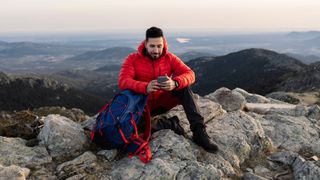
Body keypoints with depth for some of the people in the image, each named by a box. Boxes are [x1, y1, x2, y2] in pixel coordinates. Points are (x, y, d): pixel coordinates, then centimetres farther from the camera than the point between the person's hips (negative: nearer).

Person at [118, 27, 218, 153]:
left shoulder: (169, 58, -2)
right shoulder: (133, 59, -8)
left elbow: (189, 74, -15)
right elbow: (123, 81, -23)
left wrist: (175, 83, -39)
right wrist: (145, 87, -43)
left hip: (164, 101, 2)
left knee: (184, 88, -23)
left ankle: (199, 132, -29)